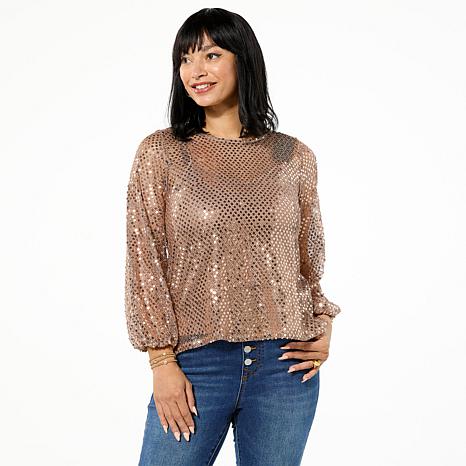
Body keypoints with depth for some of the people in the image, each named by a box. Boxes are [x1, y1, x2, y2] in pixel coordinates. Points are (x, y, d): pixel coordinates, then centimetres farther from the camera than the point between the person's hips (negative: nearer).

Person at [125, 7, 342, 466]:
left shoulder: (294, 158, 5)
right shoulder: (160, 153, -1)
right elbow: (144, 261, -3)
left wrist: (323, 327, 1)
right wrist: (163, 362, -7)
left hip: (285, 366, 2)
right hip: (196, 362, -2)